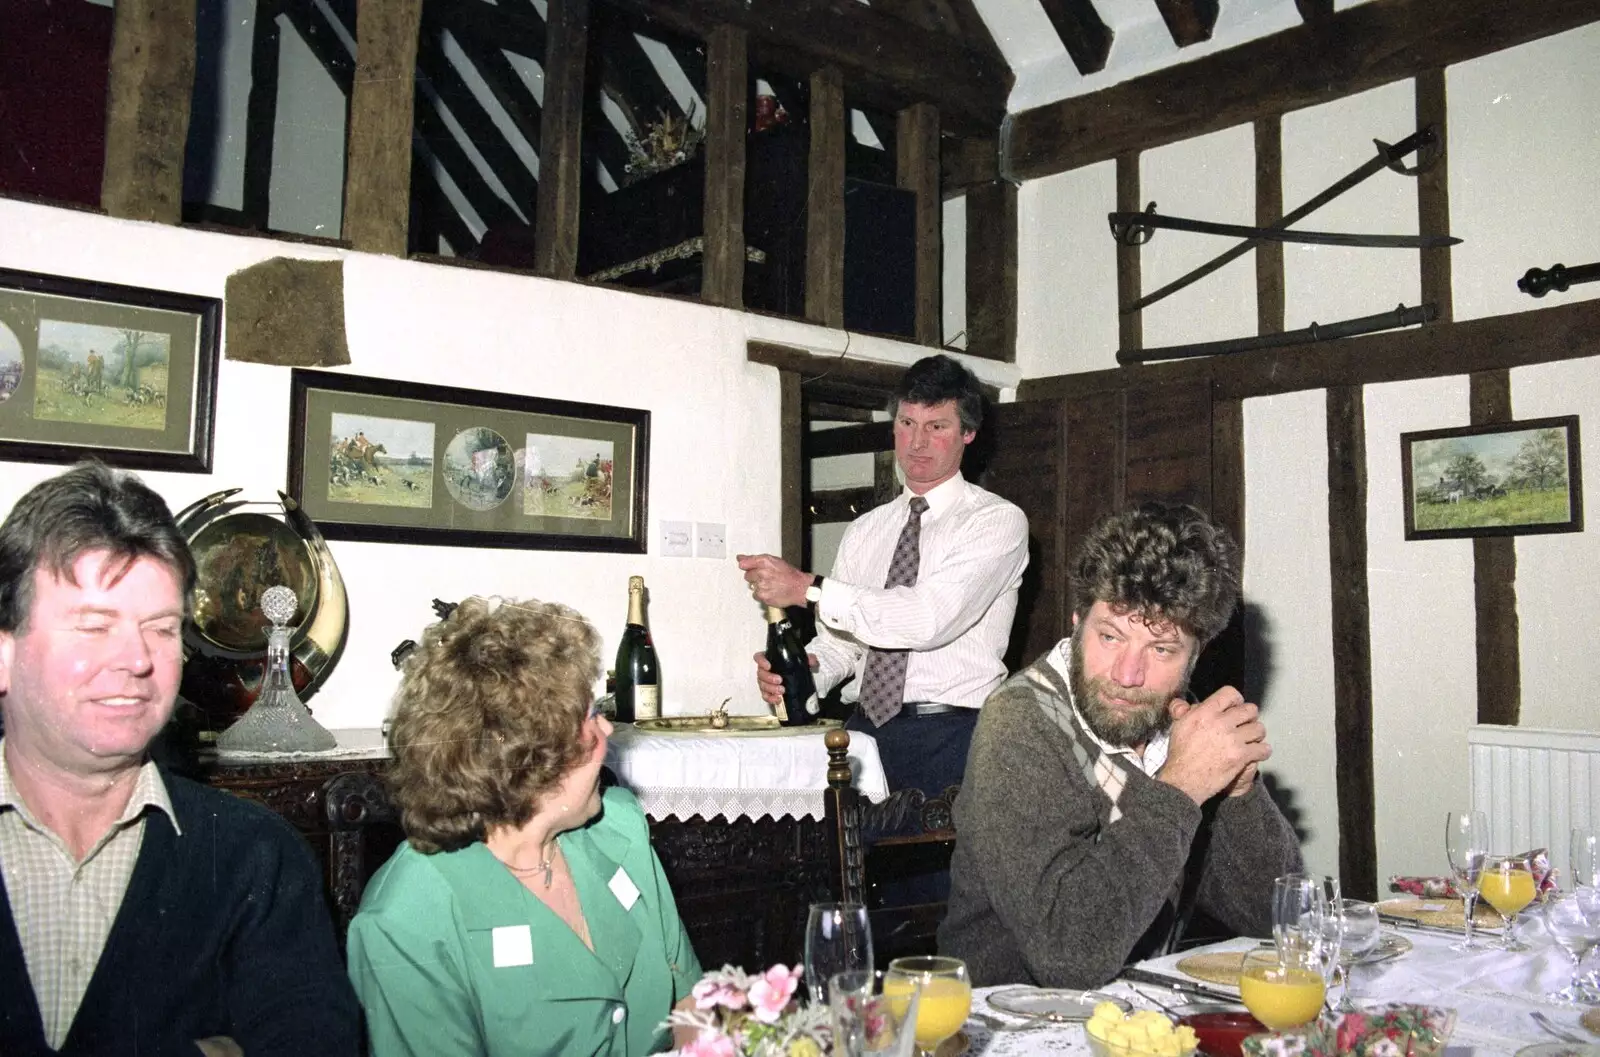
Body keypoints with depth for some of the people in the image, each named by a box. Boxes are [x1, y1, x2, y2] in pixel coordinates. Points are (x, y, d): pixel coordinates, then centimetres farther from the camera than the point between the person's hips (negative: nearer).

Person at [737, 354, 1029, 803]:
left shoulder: (998, 521, -3)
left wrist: (808, 588, -19)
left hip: (950, 738, -4)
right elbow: (838, 643, 14)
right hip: (864, 729, 4)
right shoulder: (863, 531, 16)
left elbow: (930, 619, -18)